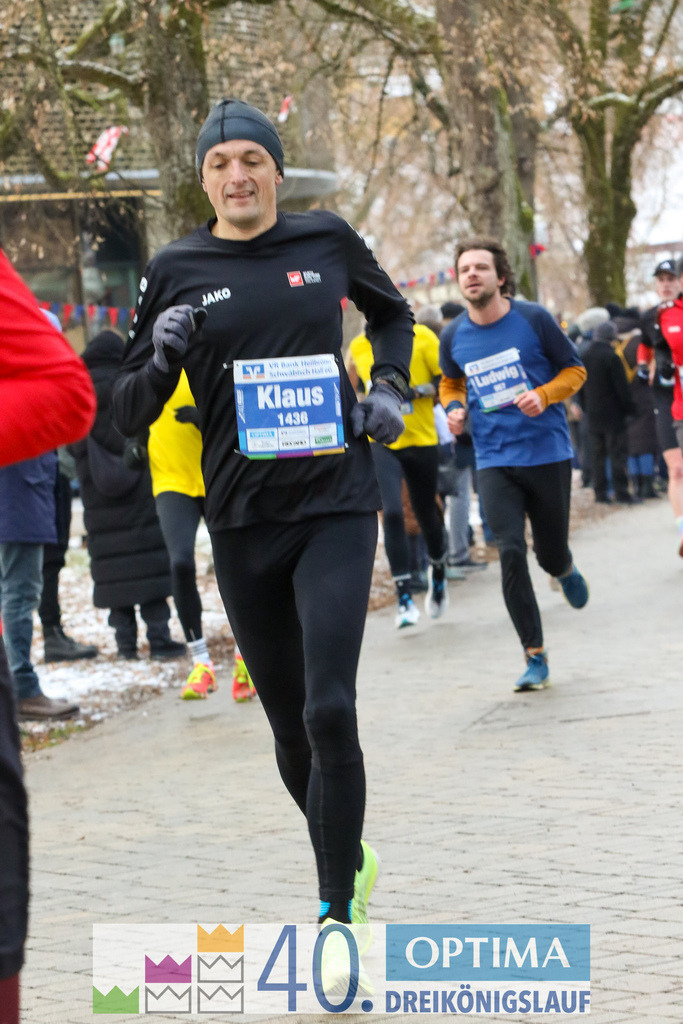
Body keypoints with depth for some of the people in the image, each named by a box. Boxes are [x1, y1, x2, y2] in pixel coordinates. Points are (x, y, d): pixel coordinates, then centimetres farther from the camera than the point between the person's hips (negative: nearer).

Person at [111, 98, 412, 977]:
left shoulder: (327, 240, 2)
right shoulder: (176, 271, 1)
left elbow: (391, 314, 23)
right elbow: (128, 413, 3)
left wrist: (388, 389, 6)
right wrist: (162, 361, -16)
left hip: (337, 507, -1)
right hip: (242, 524, 2)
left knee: (329, 711, -15)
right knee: (291, 726, 10)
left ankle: (338, 915, -6)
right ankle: (349, 860, 34)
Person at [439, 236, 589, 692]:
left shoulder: (533, 319, -8)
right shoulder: (454, 337, 0)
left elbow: (575, 369, 3)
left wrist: (544, 395, -16)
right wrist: (455, 407, -1)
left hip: (547, 453, -1)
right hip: (494, 461, 1)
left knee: (550, 554, 6)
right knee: (511, 553, -13)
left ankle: (567, 570, 48)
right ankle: (536, 659, -5)